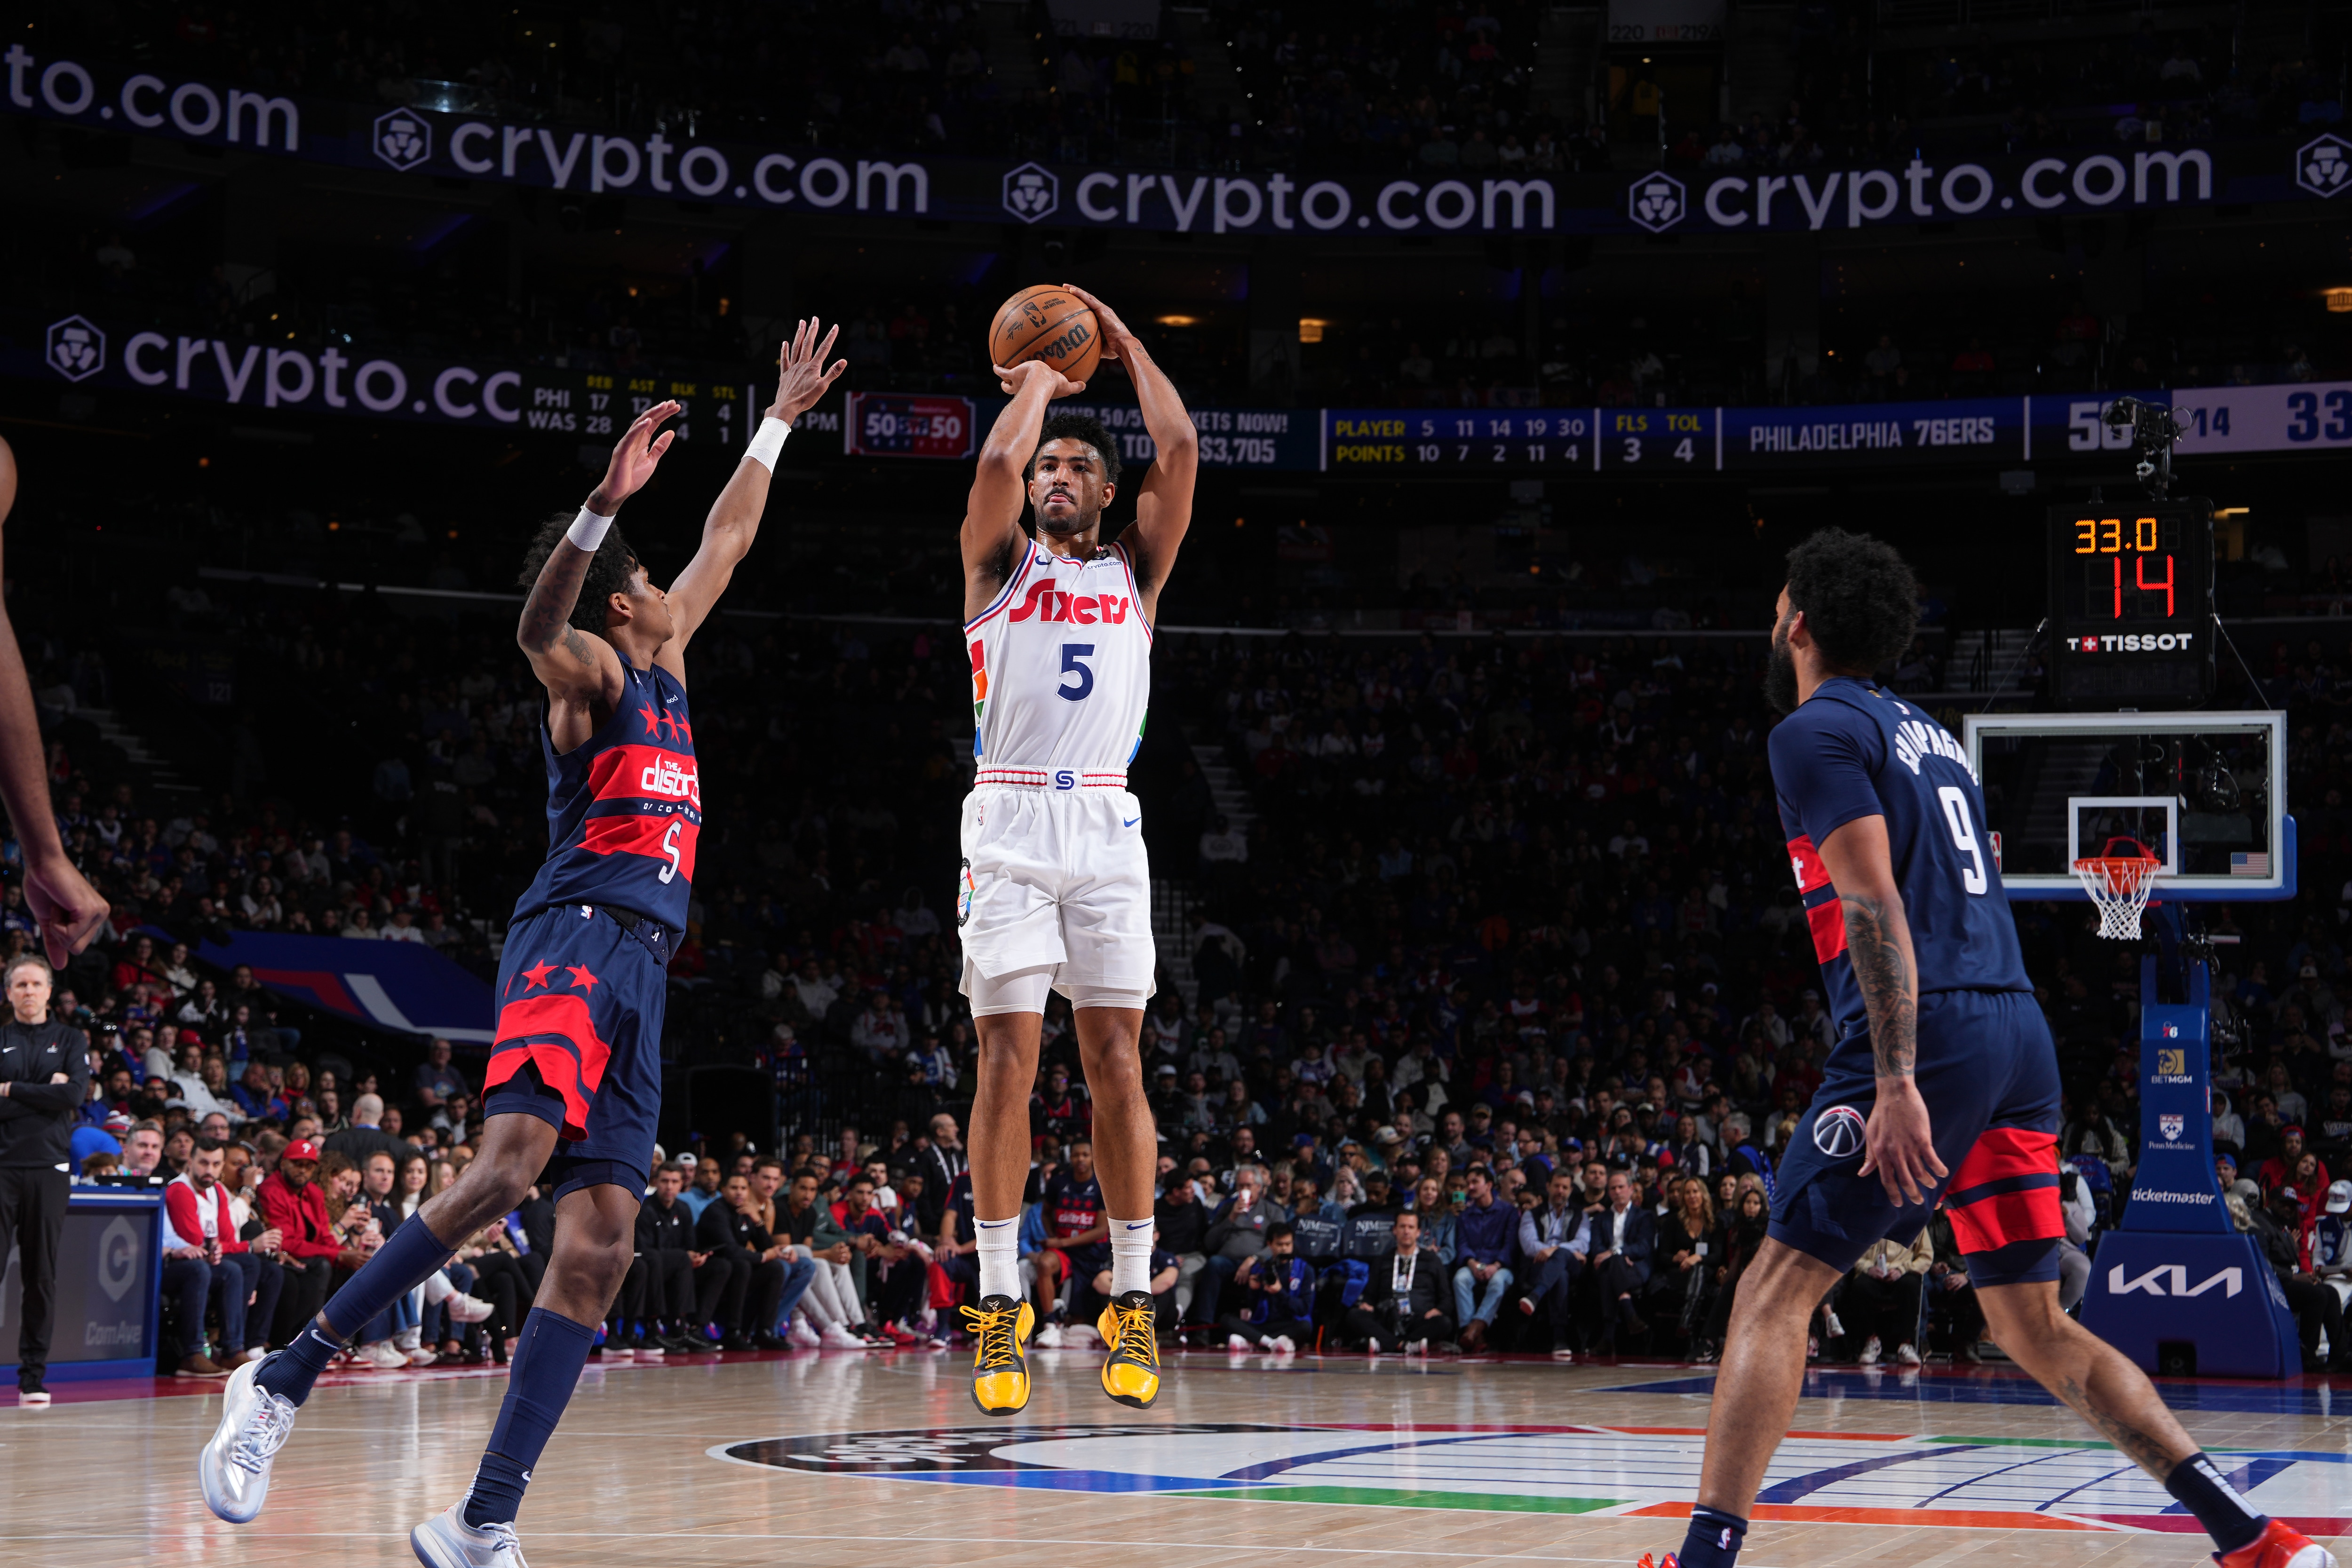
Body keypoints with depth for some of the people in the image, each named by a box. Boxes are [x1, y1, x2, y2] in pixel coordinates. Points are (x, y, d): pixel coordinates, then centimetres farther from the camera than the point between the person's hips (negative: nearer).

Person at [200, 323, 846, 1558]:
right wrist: (607, 502, -35)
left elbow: (726, 543, 38)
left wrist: (781, 420, 42)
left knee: (599, 1245, -4)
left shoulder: (664, 667, 25)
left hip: (637, 969, 8)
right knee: (510, 1165, -28)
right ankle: (283, 1382, -20)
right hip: (574, 939, -8)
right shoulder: (595, 668, 3)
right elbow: (538, 630, -22)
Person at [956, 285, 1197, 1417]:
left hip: (1104, 829, 1)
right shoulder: (998, 563, 12)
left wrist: (1122, 343, 13)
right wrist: (1038, 381, 10)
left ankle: (1131, 1303, 1)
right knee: (1008, 1061, -6)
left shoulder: (1134, 571, 16)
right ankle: (1001, 1305, -2)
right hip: (1008, 827, -1)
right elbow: (996, 463, -7)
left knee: (1115, 1062, -3)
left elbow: (1181, 451, 4)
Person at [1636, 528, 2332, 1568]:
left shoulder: (1816, 730, -2)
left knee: (1777, 1289, -5)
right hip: (2020, 1033, 8)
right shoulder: (1929, 736, 25)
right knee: (2036, 1330, 13)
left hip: (1933, 1035, -8)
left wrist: (1895, 1083, -20)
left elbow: (1876, 908, -14)